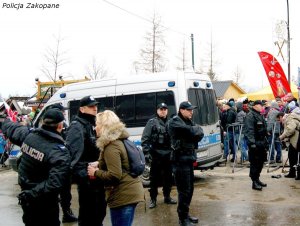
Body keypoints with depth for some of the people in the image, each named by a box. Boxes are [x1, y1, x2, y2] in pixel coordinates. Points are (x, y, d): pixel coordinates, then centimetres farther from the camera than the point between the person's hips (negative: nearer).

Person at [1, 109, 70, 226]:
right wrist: (33, 194, -24)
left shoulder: (28, 134, -12)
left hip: (25, 195, 6)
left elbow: (10, 127, 11)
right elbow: (54, 184, -36)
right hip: (44, 200, -6)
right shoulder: (60, 153, -29)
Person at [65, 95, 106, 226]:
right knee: (88, 215, 0)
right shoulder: (77, 127, -14)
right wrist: (82, 176, -30)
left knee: (100, 212, 21)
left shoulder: (93, 125, 15)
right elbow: (73, 155, -26)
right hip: (87, 179, -9)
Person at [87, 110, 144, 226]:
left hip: (123, 195, -10)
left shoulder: (111, 146, -19)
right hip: (130, 191, 10)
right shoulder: (119, 140, 11)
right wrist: (99, 164, 12)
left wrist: (95, 172, -10)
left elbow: (114, 176, -25)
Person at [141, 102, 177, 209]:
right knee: (154, 177, 3)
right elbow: (145, 139, -6)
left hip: (168, 154, 4)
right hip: (156, 155, -4)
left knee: (168, 177, 14)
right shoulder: (152, 122, -1)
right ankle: (153, 199, 14)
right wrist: (146, 152, -15)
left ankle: (167, 197, 28)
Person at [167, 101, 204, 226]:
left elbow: (200, 134, 5)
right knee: (184, 190, -5)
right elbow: (191, 131, -22)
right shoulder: (175, 121, -11)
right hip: (180, 158, -9)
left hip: (189, 157, 9)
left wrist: (196, 130, -13)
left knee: (190, 188, 15)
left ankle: (185, 214, 28)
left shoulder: (189, 121, 15)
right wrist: (197, 129, -3)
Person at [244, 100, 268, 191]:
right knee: (255, 163, -5)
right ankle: (254, 182, 2)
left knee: (261, 162, 15)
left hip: (262, 143, 10)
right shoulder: (250, 116, -12)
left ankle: (257, 179, 27)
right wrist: (252, 143, -26)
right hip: (255, 144, -10)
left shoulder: (260, 115, 19)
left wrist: (266, 142, 24)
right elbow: (249, 131, -20)